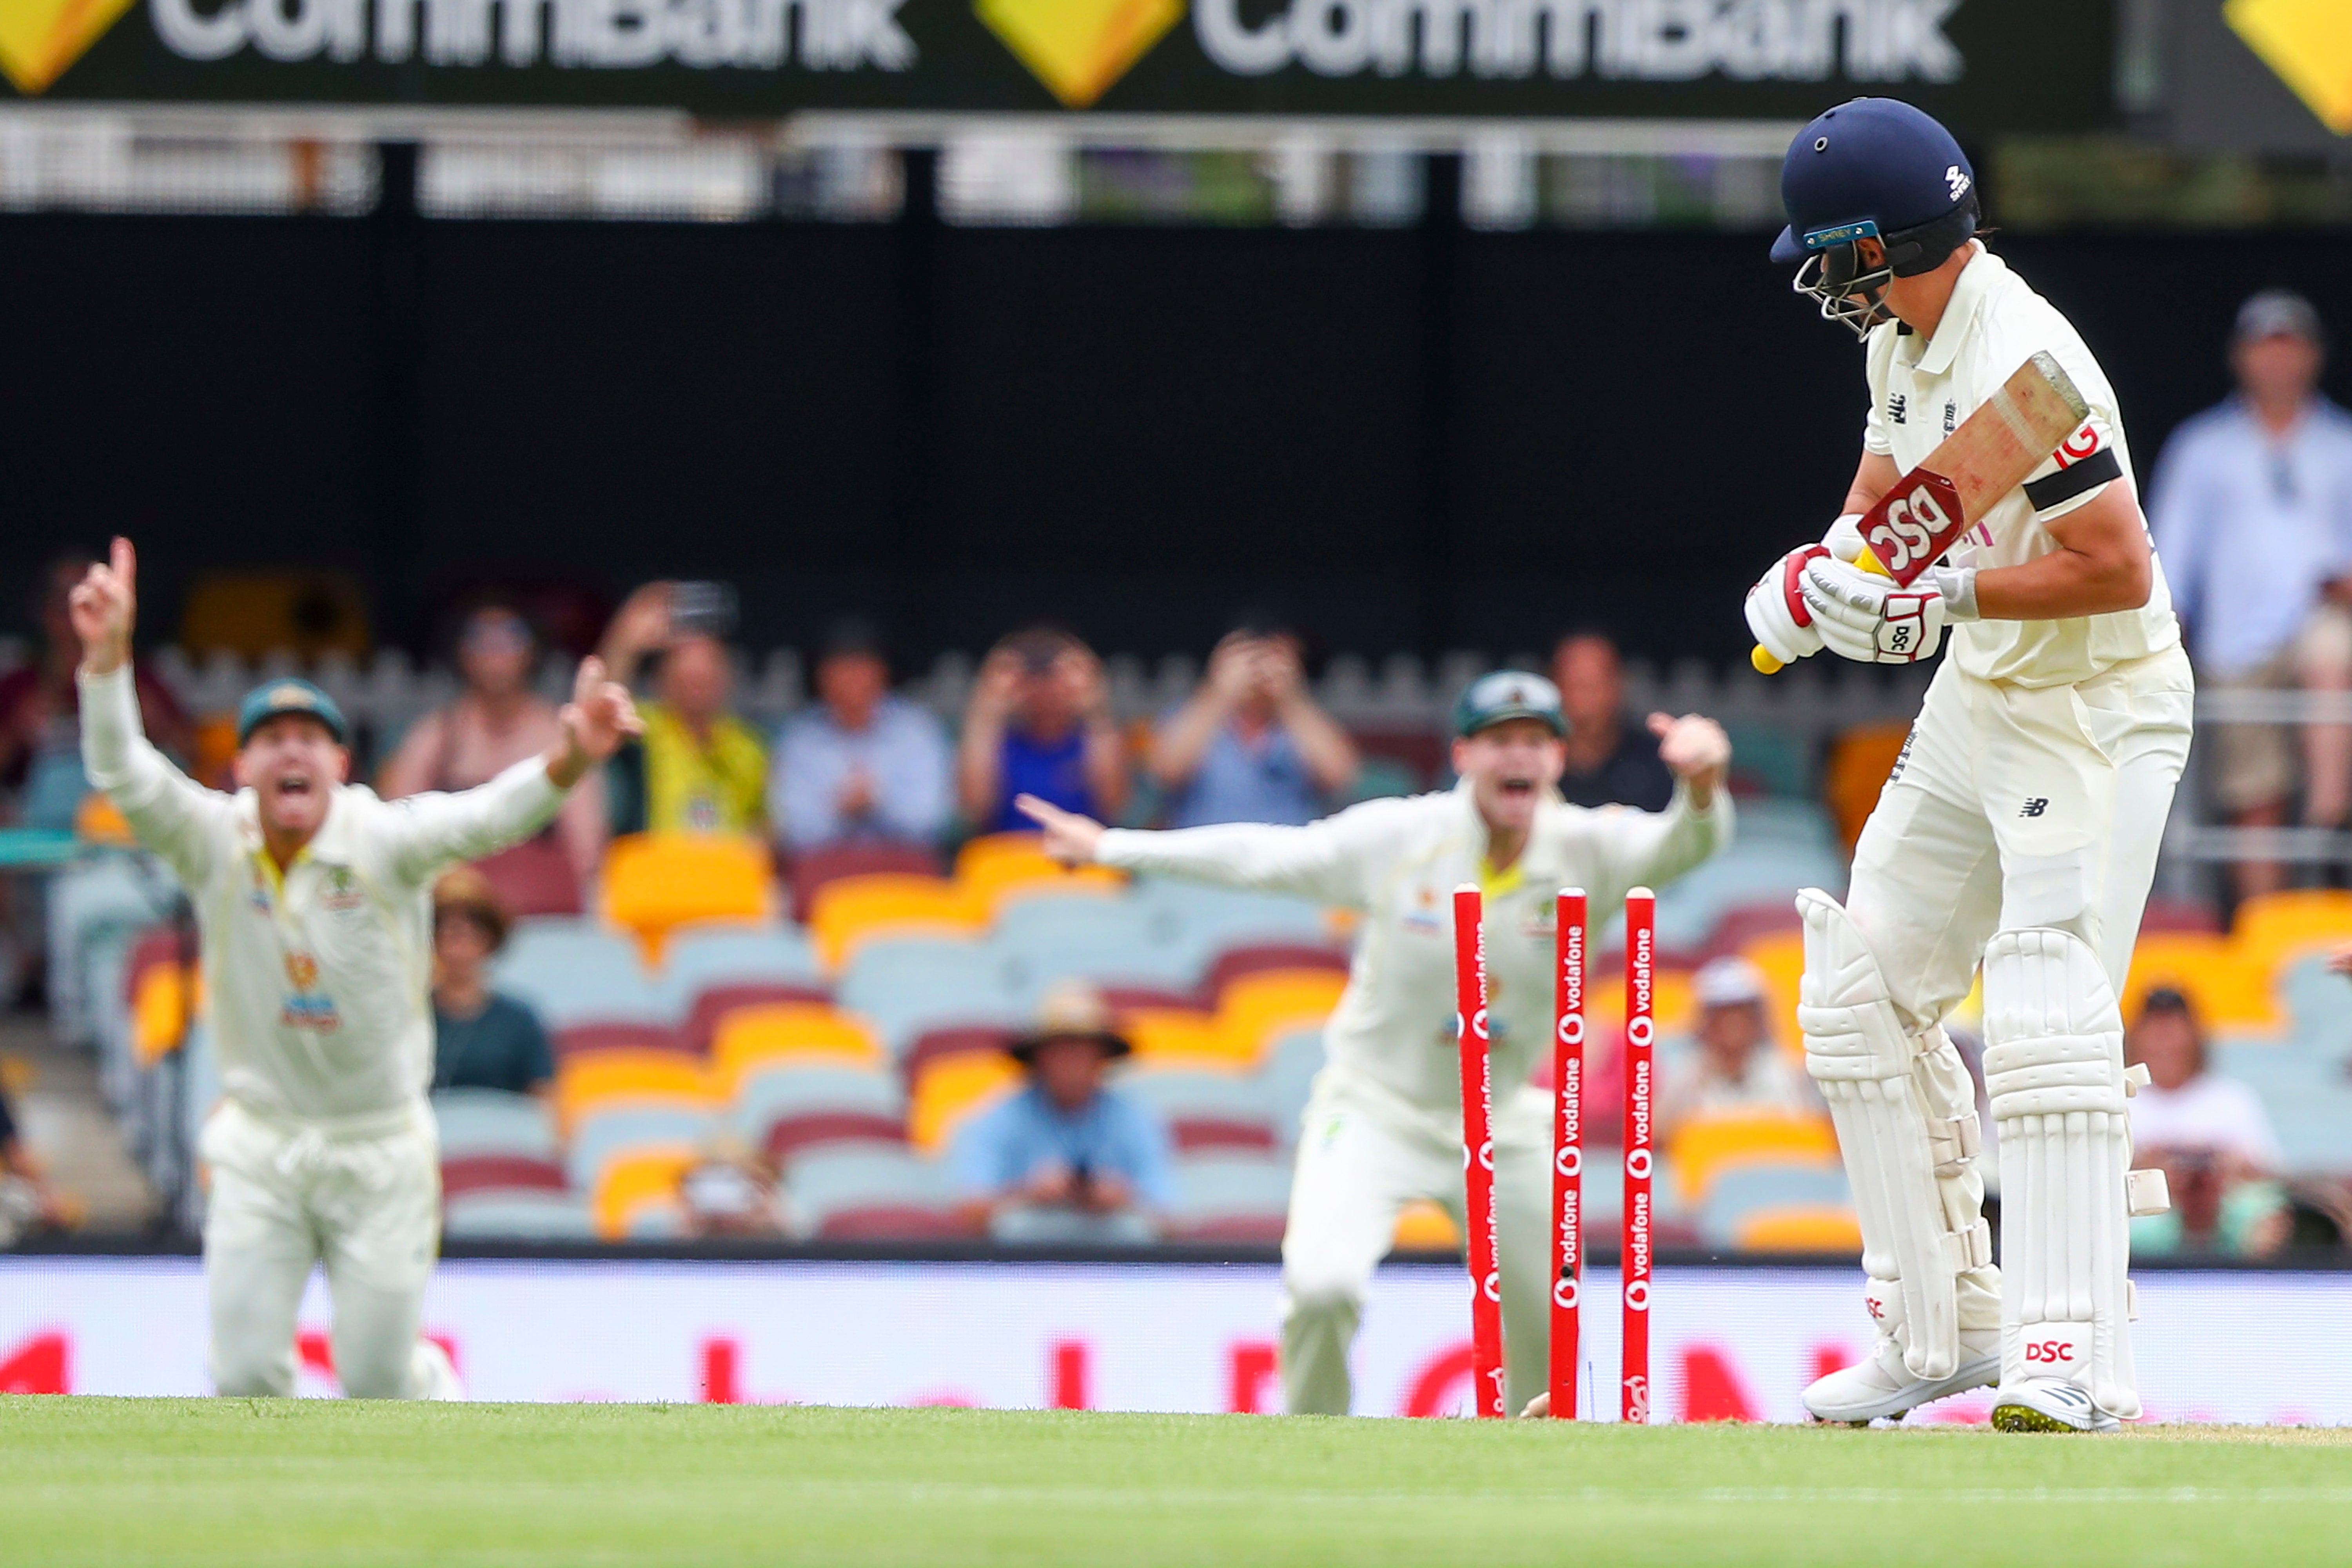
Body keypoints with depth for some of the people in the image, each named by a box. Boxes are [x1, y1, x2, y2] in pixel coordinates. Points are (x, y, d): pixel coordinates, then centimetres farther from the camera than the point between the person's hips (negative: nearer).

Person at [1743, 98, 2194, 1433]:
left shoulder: (2020, 364, -26)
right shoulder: (1903, 338, 3)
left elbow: (2121, 570, -28)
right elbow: (1887, 485, 19)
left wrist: (1948, 595, -25)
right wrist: (1821, 571, 0)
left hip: (2098, 709, -10)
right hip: (1977, 703, 10)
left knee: (2047, 1019, -20)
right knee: (1865, 997, 11)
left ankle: (2075, 1357, -21)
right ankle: (1945, 1326, 18)